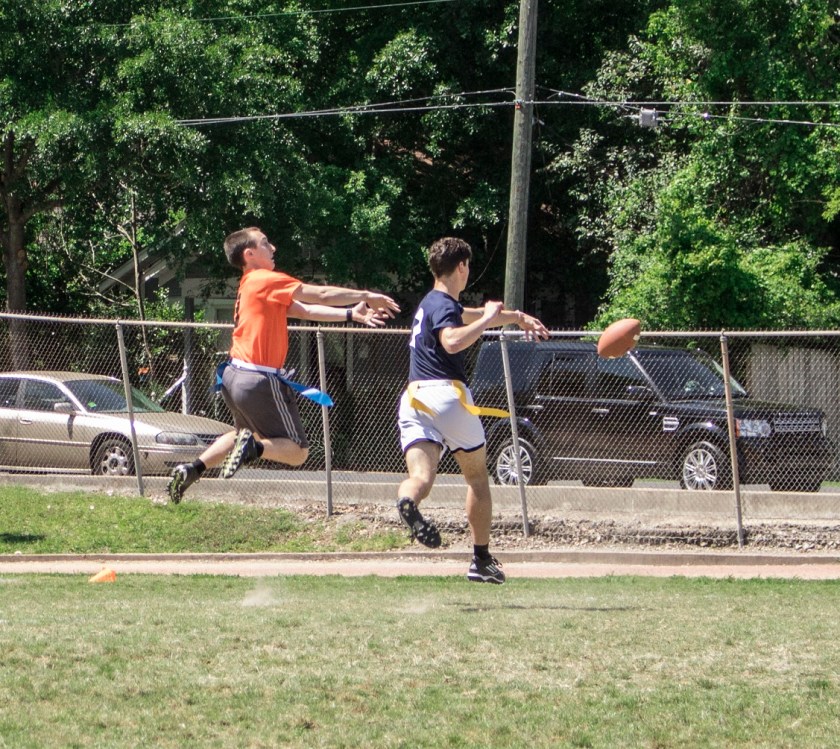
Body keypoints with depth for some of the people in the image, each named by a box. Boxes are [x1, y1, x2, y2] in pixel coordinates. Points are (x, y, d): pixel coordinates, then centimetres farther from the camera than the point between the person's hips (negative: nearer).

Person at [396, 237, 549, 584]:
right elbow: (453, 341, -28)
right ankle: (482, 560, 17)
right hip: (446, 395, -6)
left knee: (421, 477, -14)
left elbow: (471, 315, 43)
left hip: (414, 398, 6)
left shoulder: (432, 303, 24)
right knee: (477, 478, 14)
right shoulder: (444, 306, -6)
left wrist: (517, 317, 52)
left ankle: (408, 501, -51)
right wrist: (488, 318, -15)